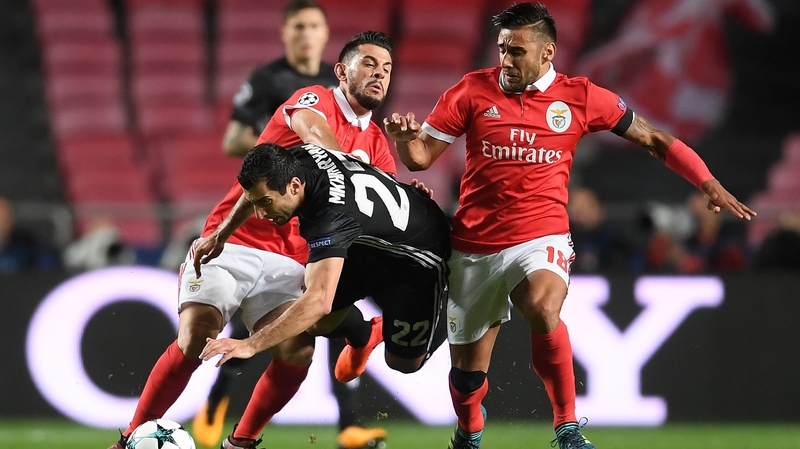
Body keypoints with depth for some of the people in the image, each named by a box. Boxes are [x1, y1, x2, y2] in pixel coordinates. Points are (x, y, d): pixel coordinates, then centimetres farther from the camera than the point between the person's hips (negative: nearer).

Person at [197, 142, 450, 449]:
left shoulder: (332, 215, -45)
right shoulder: (296, 159, -22)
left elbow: (319, 302, -55)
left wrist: (250, 345, -58)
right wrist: (220, 235, 7)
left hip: (420, 255, -7)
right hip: (368, 243, 7)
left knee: (404, 362, 5)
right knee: (316, 325, -1)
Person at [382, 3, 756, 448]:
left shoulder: (580, 97, 0)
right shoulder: (473, 90, 0)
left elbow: (653, 139, 7)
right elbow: (421, 156, 4)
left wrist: (709, 183, -3)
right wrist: (404, 137, -19)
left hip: (541, 238, -2)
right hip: (474, 246, 2)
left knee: (543, 310, -36)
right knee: (468, 368, 9)